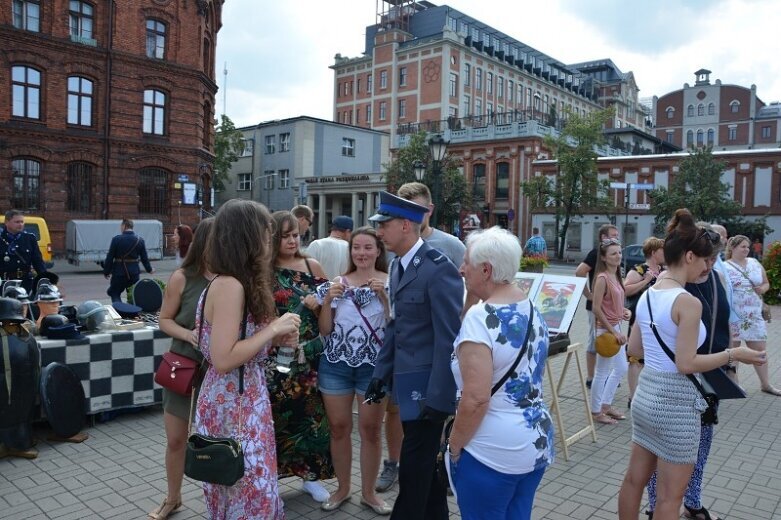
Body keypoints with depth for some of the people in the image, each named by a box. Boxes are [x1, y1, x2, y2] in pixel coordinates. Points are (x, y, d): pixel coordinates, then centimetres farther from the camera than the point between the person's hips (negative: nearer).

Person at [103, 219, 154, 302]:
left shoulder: (116, 239, -10)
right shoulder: (140, 240, -1)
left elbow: (110, 257, -8)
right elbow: (144, 257, 4)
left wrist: (106, 272, 1)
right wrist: (149, 269, 18)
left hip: (119, 272, -3)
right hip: (134, 273, 3)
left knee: (114, 293, 10)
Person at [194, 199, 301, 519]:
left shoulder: (236, 282, 9)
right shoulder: (229, 285, -20)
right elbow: (223, 359, -25)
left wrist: (274, 336, 2)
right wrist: (273, 329, -19)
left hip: (243, 400, 9)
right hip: (233, 404, -9)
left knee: (252, 490, 19)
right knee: (248, 494, 4)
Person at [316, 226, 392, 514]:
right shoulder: (336, 283, 4)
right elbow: (325, 330, 4)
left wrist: (383, 296, -20)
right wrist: (328, 300, -11)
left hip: (374, 365, -2)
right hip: (336, 364, 2)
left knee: (370, 429, 7)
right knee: (338, 427, 9)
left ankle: (368, 491, 25)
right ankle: (342, 488, 29)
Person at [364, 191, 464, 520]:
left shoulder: (439, 269, -18)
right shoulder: (397, 266, 9)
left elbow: (449, 338, -19)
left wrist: (438, 396, -19)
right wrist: (381, 373, 13)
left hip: (427, 384, -8)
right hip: (406, 380, 8)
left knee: (414, 468, 2)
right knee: (425, 462, 20)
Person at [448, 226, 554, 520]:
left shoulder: (480, 317, -22)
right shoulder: (533, 311, 4)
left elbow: (476, 399, -24)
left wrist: (454, 446, -12)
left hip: (494, 451, -8)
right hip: (538, 442, 8)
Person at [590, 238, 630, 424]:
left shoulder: (616, 276, 8)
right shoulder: (602, 278, -18)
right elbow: (597, 309, -21)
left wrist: (624, 310, 0)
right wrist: (613, 331, -20)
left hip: (616, 327, 9)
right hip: (606, 329, -9)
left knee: (621, 369, 19)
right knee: (602, 372, 2)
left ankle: (606, 405, 31)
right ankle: (596, 412, 16)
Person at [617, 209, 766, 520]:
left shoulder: (647, 296, 4)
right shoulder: (688, 302, -19)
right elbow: (686, 365, -20)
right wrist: (733, 355, -9)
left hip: (645, 395, 8)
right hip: (676, 403, -8)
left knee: (634, 480, 20)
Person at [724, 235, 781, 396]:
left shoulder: (754, 263, 9)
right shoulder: (725, 267, -7)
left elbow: (766, 283, 17)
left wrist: (762, 289, -5)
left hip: (754, 315, 5)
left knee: (760, 349, 9)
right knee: (732, 348, 5)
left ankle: (765, 383, 22)